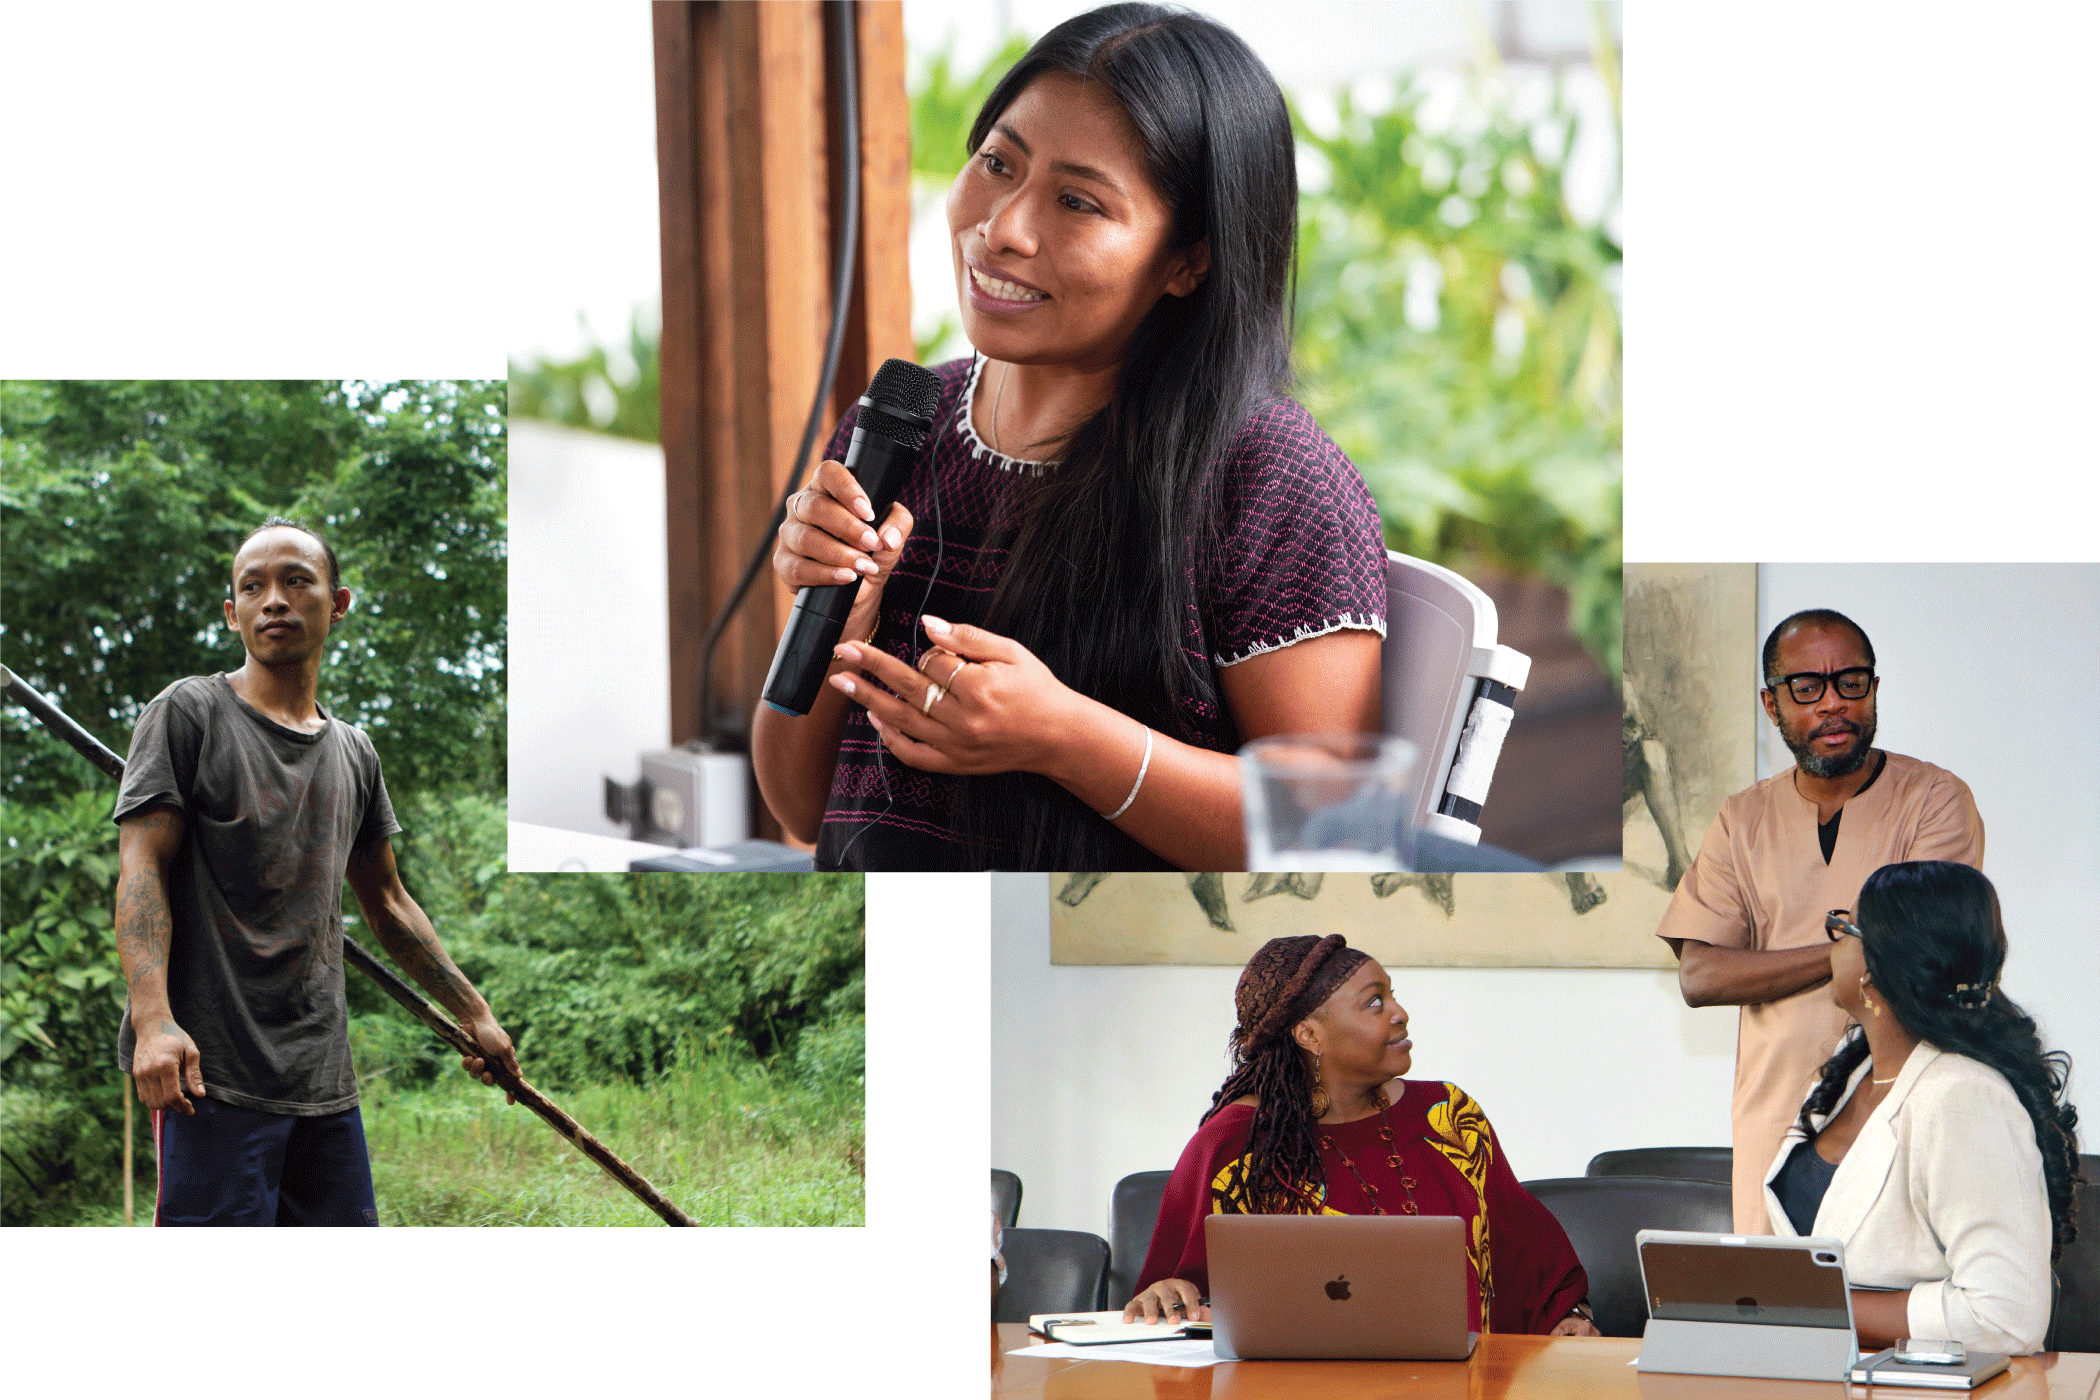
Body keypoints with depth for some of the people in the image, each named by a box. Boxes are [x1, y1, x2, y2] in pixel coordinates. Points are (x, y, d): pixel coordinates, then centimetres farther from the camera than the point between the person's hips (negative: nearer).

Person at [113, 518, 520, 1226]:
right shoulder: (188, 712, 0)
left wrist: (474, 1013, 25)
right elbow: (142, 868, -8)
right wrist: (153, 1017, -22)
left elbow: (387, 903, 27)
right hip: (212, 1071, -6)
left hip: (326, 1080, 6)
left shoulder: (355, 753, 18)